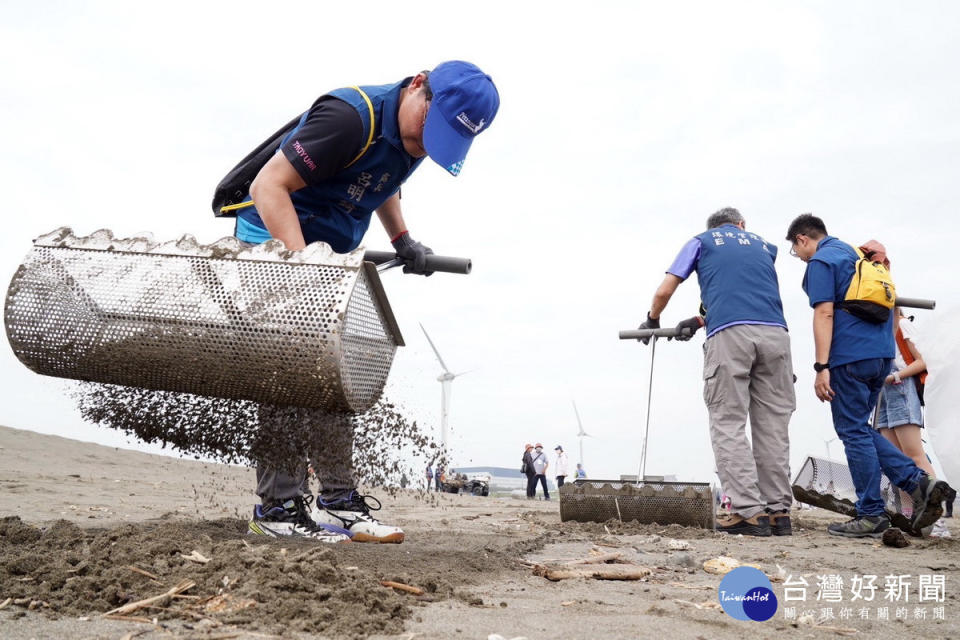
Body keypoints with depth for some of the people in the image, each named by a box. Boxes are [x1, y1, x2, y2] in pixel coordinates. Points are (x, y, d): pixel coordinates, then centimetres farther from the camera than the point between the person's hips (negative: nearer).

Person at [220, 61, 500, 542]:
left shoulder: (417, 135, 0)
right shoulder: (351, 116, -26)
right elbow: (268, 186, -28)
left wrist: (402, 241, 8)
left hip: (329, 250, 8)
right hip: (271, 234, -8)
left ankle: (338, 500, 8)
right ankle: (275, 507, -8)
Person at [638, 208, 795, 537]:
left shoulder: (701, 241, 21)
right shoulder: (764, 245, 31)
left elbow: (664, 292, 17)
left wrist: (652, 320, 36)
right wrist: (699, 321, 40)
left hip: (729, 335, -3)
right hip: (774, 333, 3)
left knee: (728, 425, -2)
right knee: (772, 426, 5)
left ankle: (748, 511, -10)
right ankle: (778, 511, 4)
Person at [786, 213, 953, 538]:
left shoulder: (820, 262, -6)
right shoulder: (855, 254, 21)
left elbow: (825, 314, -16)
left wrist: (822, 366, -18)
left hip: (850, 356, -9)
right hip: (881, 353, 9)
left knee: (854, 432, -2)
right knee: (860, 429, 15)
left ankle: (871, 516, 1)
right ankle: (919, 481, 2)